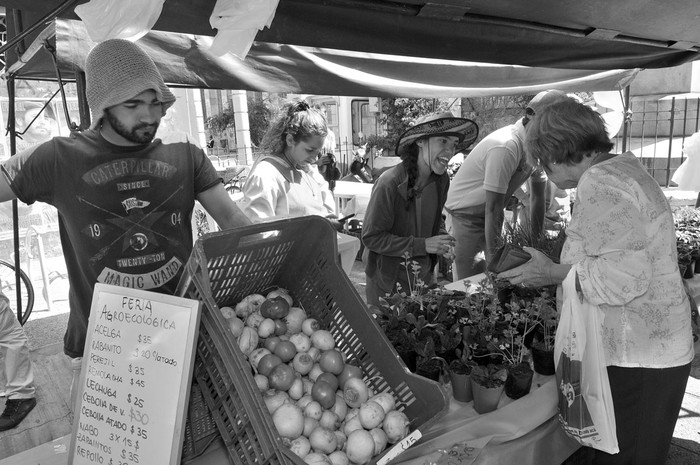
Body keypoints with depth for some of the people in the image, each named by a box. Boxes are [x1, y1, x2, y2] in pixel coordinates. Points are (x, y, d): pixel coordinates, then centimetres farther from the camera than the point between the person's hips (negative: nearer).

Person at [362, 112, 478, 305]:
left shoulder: (442, 180, -4)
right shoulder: (389, 183, -24)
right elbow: (371, 237, -21)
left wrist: (441, 237, -9)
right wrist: (423, 245, -25)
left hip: (423, 274, 6)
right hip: (388, 279, -5)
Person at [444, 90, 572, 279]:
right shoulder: (506, 148, -30)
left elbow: (537, 197, 7)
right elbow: (493, 209, -30)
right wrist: (494, 258, -27)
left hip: (491, 218, 8)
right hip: (464, 217, -8)